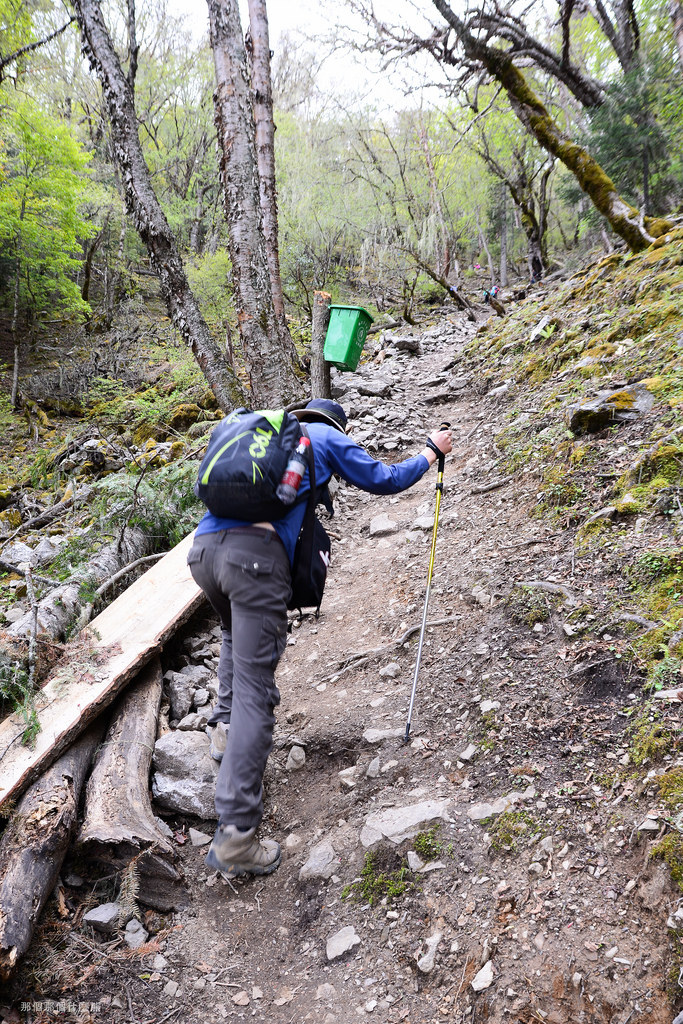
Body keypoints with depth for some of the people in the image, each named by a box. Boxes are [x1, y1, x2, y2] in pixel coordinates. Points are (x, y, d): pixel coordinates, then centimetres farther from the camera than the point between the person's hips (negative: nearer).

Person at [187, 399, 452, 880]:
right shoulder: (329, 437, 19)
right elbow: (385, 480, 23)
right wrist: (432, 450, 39)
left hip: (201, 546, 6)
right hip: (256, 552, -6)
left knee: (238, 633, 37)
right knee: (254, 689, -6)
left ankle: (226, 726, 29)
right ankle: (237, 836, -9)